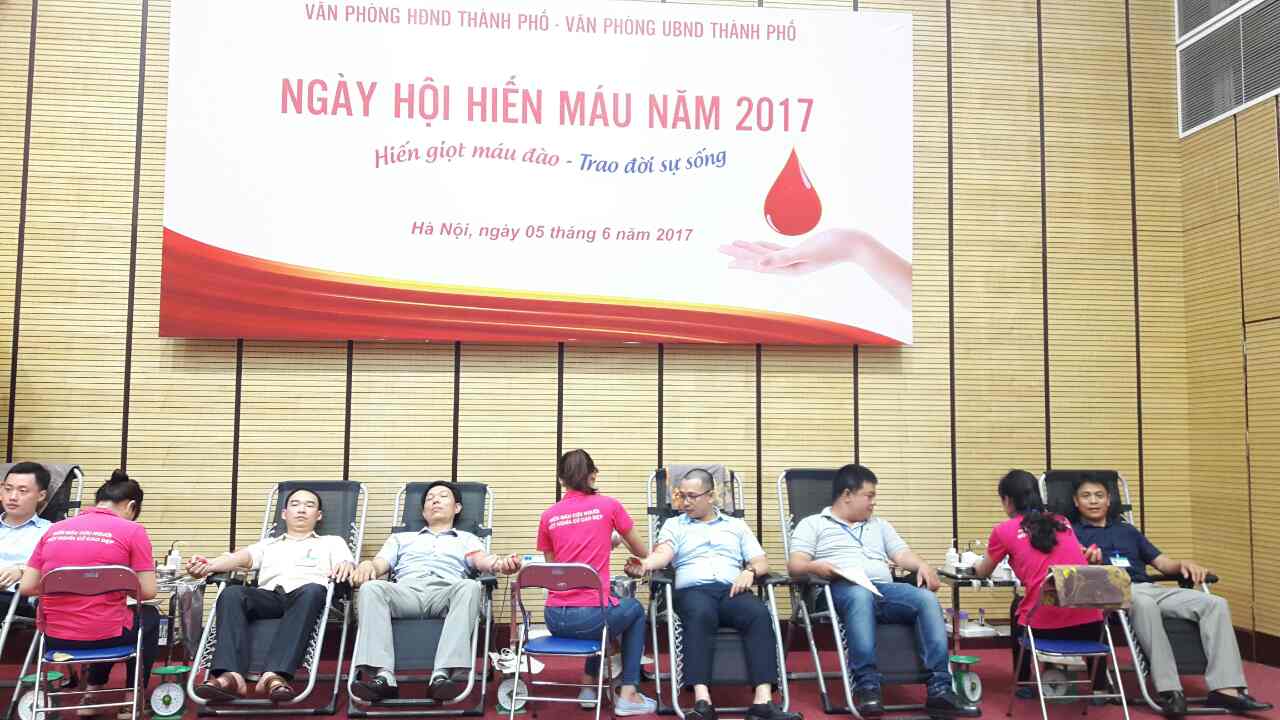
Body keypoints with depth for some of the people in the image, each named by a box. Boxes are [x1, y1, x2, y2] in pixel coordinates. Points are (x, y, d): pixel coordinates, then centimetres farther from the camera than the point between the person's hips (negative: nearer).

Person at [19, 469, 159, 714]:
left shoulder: (53, 529, 6)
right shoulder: (132, 530, -7)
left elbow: (26, 588, 5)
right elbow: (147, 592, -7)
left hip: (54, 638, 5)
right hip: (104, 635, -5)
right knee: (150, 616, 31)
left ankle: (92, 693, 31)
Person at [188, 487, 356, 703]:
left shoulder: (331, 542, 29)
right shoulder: (267, 544, 34)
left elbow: (347, 563, 8)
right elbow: (243, 557, 14)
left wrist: (346, 565, -20)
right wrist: (208, 564, -10)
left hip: (306, 595, -2)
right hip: (269, 595, 2)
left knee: (314, 590, -38)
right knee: (232, 592, -29)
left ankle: (275, 675, -50)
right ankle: (230, 675, -44)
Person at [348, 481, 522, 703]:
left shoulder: (467, 539, 30)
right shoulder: (401, 538, 37)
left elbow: (480, 560, 8)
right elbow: (381, 563, 20)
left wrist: (499, 564, -18)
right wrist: (368, 565, -6)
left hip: (446, 591, -1)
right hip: (405, 591, 2)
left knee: (470, 587, -36)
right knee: (371, 588, -31)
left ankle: (442, 674, -47)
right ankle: (383, 676, -42)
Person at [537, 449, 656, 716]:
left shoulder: (548, 516, 6)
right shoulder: (608, 505, -1)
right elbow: (643, 553, 12)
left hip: (555, 619, 4)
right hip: (592, 616, -4)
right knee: (635, 610, 30)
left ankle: (589, 686, 36)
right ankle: (628, 694, 24)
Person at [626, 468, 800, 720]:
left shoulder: (736, 525, 25)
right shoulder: (674, 525, 21)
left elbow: (762, 562, 19)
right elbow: (663, 554, 0)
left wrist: (749, 571, -5)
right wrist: (644, 564, -23)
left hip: (732, 591, 2)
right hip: (693, 590, -2)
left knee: (760, 615, -32)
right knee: (701, 616, -39)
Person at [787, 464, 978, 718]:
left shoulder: (879, 525, 34)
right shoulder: (812, 524, 17)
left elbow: (902, 554, 22)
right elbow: (795, 564, 4)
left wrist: (923, 566, -1)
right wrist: (815, 567, -18)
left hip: (885, 589, 5)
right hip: (842, 590, -5)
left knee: (928, 599, -24)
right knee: (861, 595, -40)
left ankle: (939, 690, -31)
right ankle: (867, 687, -43)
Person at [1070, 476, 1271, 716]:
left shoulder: (1127, 531, 30)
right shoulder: (1073, 533, 14)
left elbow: (1161, 562, 24)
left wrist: (1183, 564, 2)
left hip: (1150, 588, 6)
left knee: (1215, 604, -15)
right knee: (1144, 604, -41)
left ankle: (1225, 689, -24)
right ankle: (1168, 690, -40)